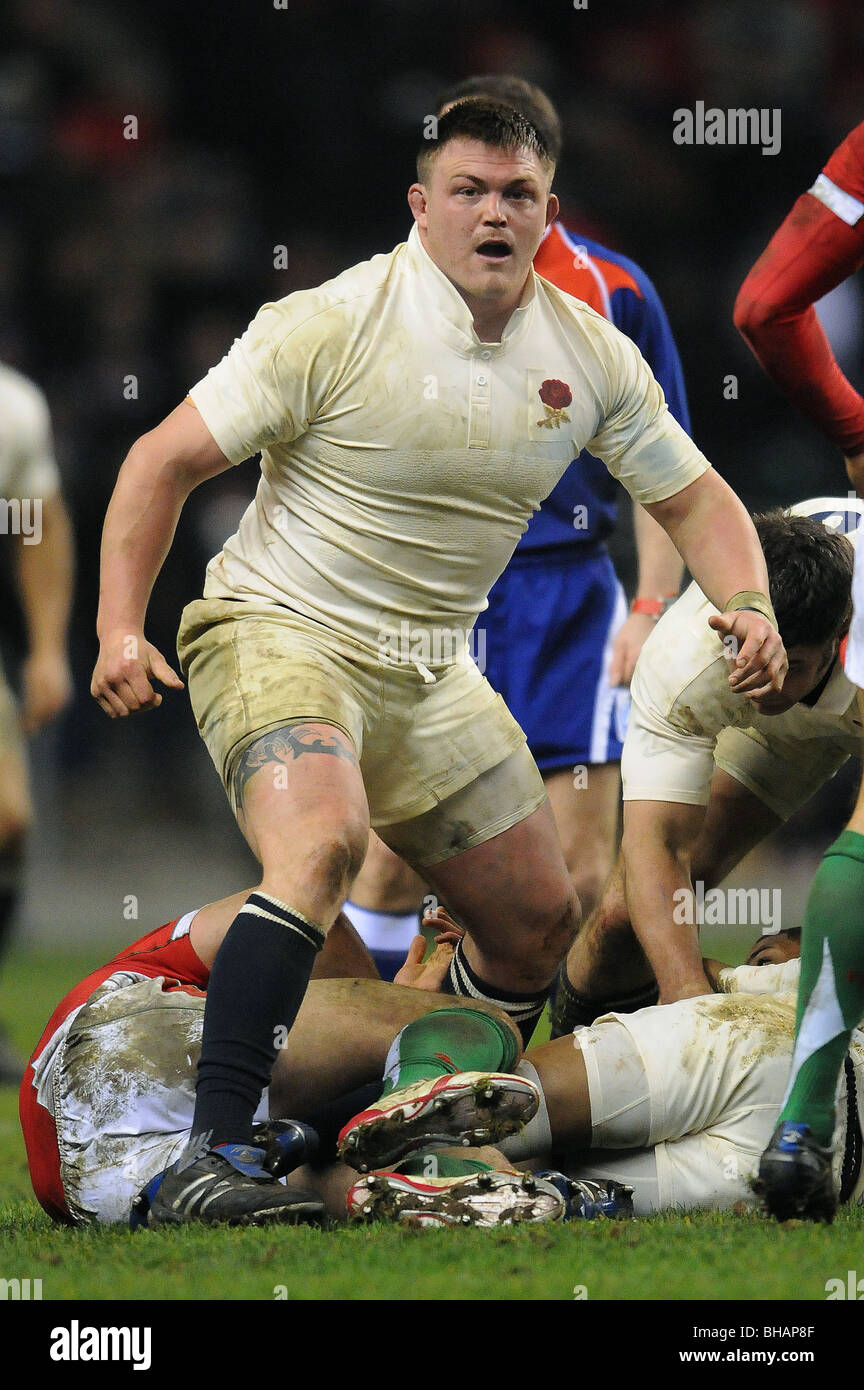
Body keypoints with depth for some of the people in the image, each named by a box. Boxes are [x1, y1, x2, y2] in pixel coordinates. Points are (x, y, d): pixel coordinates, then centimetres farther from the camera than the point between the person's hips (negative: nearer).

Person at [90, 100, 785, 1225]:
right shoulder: (333, 325, -16)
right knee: (323, 843, -34)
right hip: (279, 632, -6)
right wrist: (120, 627, -21)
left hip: (430, 671, 7)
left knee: (540, 921, 9)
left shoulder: (591, 355, -1)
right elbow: (167, 459, -12)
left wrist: (748, 605, -9)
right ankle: (210, 1158, -38)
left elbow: (693, 498, 11)